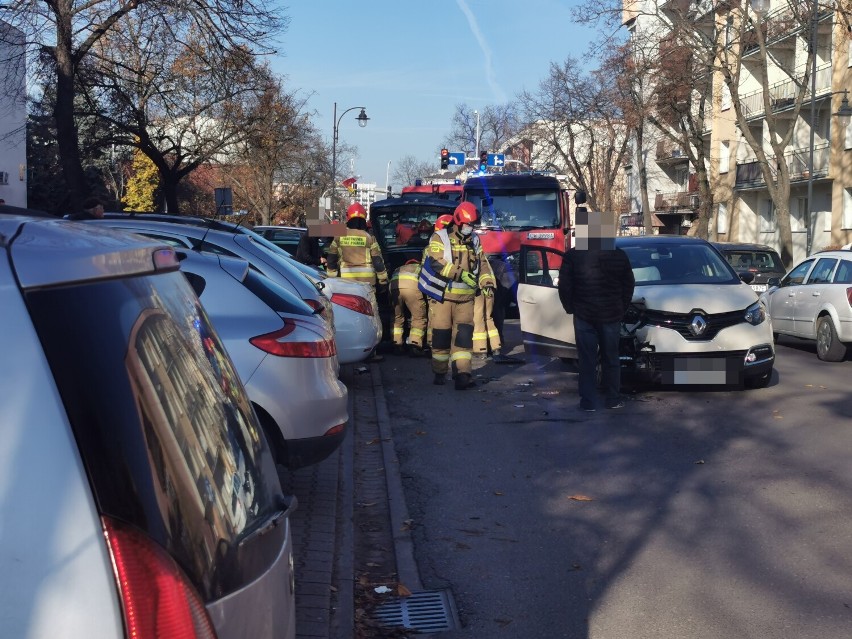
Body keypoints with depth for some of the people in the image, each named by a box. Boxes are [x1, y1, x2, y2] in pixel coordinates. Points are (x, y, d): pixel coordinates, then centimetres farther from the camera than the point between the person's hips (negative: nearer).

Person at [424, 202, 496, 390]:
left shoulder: (474, 242, 13)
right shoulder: (440, 238, -6)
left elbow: (483, 263, 15)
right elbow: (436, 262, -19)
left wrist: (487, 282, -4)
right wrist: (461, 274, -25)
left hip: (465, 298, 4)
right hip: (442, 296, -4)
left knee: (464, 335, -7)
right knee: (441, 335, 3)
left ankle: (462, 375, -13)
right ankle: (440, 373, 19)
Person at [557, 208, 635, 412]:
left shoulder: (573, 256, -8)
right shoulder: (619, 256, -1)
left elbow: (564, 286, -6)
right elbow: (629, 285, 7)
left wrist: (570, 307, 9)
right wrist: (622, 308, 18)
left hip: (583, 315, -2)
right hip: (612, 315, 2)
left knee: (587, 360, 3)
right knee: (611, 359, 13)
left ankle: (588, 402, 4)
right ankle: (613, 400, 18)